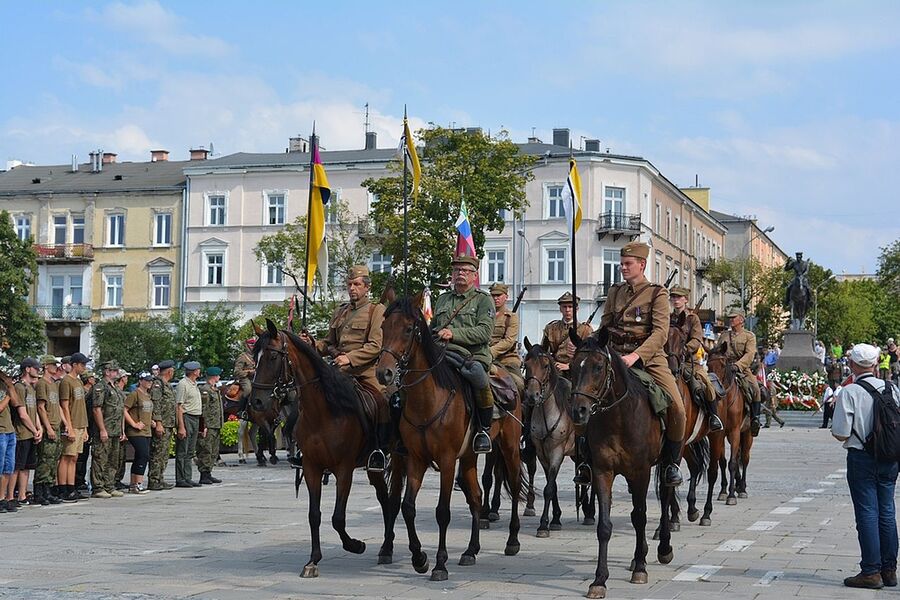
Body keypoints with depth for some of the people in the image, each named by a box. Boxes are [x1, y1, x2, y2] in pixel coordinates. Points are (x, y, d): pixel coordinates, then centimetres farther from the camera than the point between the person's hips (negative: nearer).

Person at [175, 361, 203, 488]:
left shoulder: (194, 384, 18)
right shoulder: (183, 384, -11)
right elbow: (179, 407, -16)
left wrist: (202, 424, 18)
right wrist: (181, 427, -21)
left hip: (195, 419, 9)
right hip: (186, 418, -9)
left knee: (190, 452, 11)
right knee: (182, 452, -6)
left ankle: (188, 478, 14)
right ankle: (180, 480, -5)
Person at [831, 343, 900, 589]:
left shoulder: (849, 392, -13)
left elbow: (841, 434, -15)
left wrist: (834, 429, 6)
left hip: (861, 458, -5)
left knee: (867, 513, -1)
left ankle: (871, 571, 1)